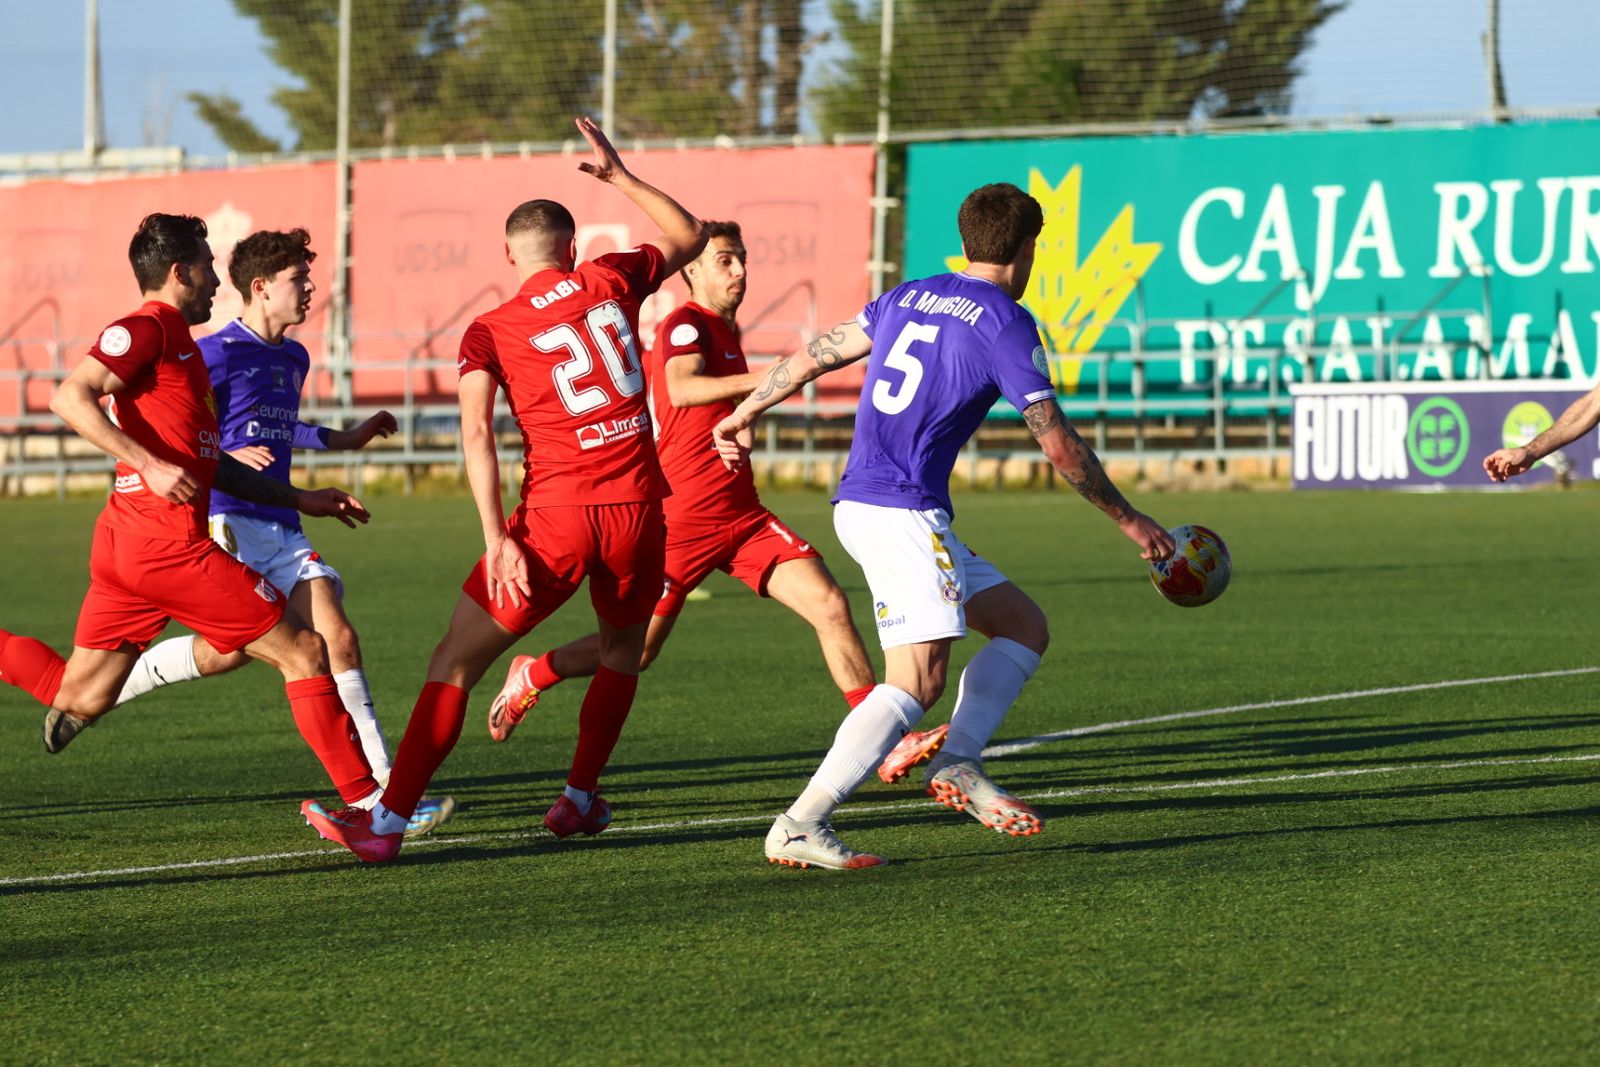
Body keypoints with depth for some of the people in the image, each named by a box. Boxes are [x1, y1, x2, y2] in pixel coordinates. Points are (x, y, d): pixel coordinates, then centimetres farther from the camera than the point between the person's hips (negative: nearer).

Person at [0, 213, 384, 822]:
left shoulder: (179, 343, 23)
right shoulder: (146, 329, -7)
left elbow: (208, 463, 29)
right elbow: (70, 398, -19)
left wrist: (299, 499, 29)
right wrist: (151, 466, -25)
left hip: (126, 544, 10)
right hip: (167, 543, -10)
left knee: (78, 699, 9)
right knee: (304, 653, -4)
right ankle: (366, 800, -2)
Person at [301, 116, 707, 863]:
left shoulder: (491, 331, 2)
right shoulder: (612, 282, 8)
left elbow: (477, 431, -12)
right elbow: (689, 237, 26)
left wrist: (496, 539, -17)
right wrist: (619, 177, 33)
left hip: (556, 513, -3)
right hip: (636, 510, 3)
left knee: (456, 661, 2)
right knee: (623, 649, 29)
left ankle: (388, 821, -2)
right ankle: (580, 797, 27)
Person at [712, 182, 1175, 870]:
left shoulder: (908, 298, 15)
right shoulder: (1006, 324, -6)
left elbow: (813, 356, 23)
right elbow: (1059, 445, -7)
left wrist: (744, 415, 37)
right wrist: (1128, 520, 4)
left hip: (860, 502, 9)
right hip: (900, 510, -9)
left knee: (1024, 628, 13)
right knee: (918, 680, -16)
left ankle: (957, 762, -1)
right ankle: (799, 826, -23)